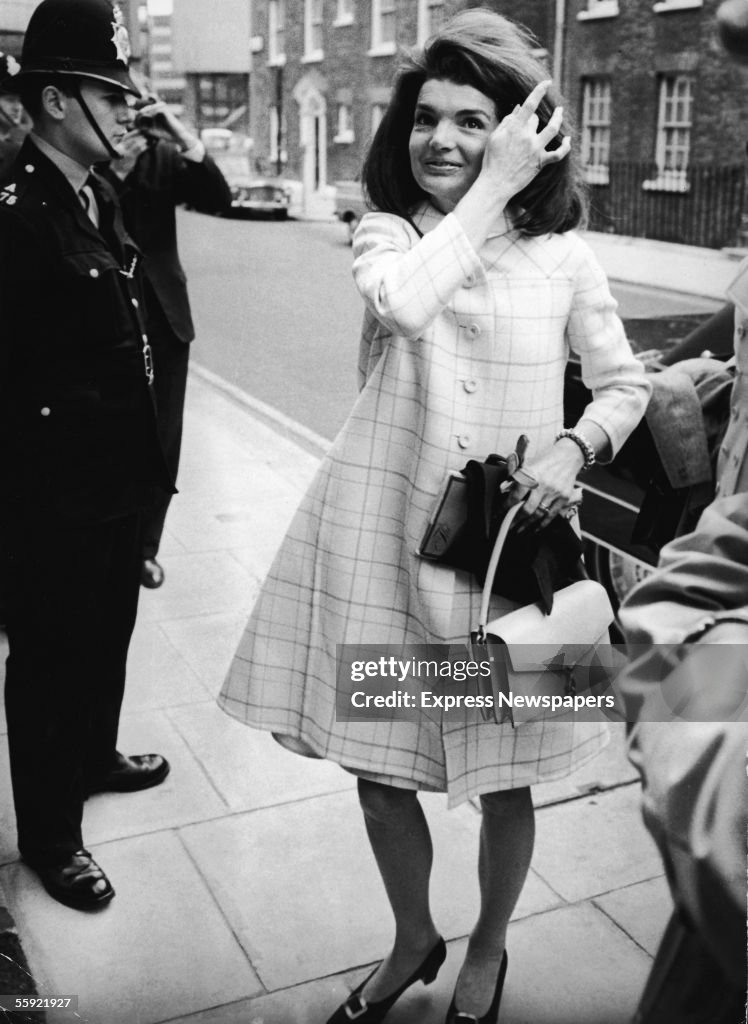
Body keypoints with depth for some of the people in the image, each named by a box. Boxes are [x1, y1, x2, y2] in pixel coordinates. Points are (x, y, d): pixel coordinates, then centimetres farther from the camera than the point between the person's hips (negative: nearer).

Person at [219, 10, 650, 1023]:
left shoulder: (560, 256, 0)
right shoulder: (385, 233, 2)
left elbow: (625, 386, 10)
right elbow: (402, 303, -23)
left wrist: (574, 449, -10)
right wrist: (494, 188, -16)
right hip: (381, 532, 1)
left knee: (504, 776, 11)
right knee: (378, 762, 14)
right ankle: (413, 940, 43)